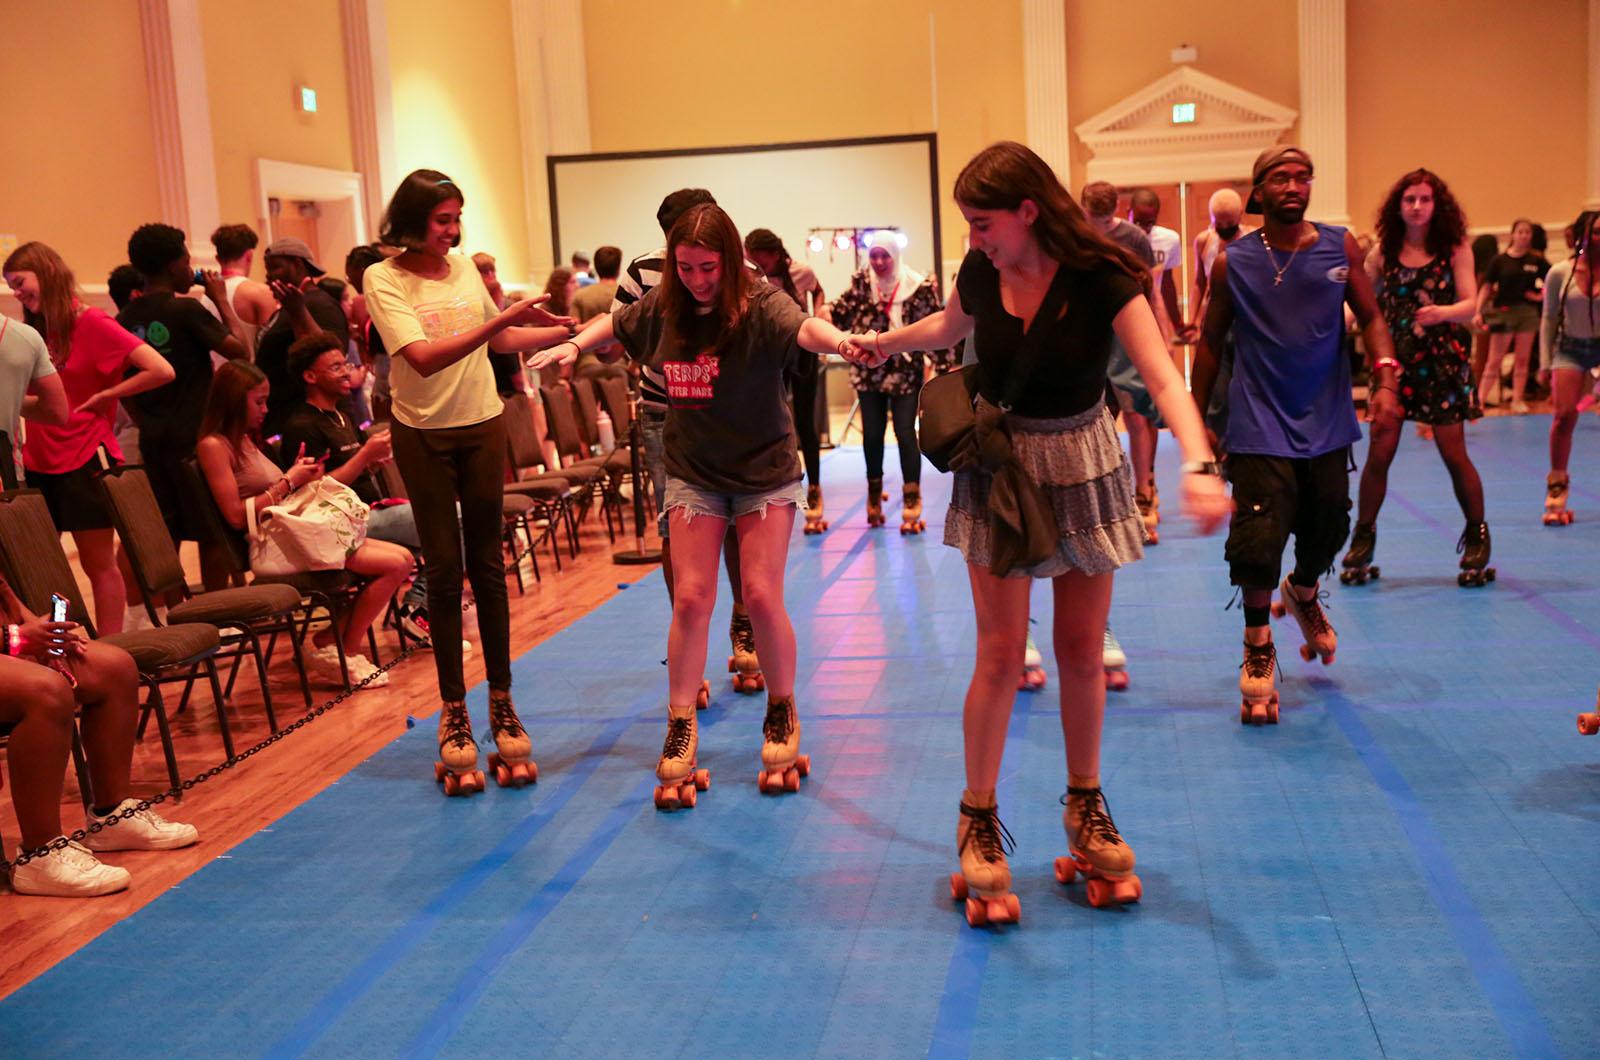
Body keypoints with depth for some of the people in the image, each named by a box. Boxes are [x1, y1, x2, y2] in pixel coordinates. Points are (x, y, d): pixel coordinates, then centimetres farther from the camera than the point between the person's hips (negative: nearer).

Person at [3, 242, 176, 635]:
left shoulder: (91, 323, -10)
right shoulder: (33, 331, 10)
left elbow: (162, 371, -18)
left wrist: (104, 396, -12)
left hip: (86, 460, -6)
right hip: (38, 462, 7)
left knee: (99, 563, 2)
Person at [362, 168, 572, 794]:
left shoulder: (464, 269, 5)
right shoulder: (384, 280, -9)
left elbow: (500, 341, 20)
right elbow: (423, 358, -23)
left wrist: (568, 330, 14)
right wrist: (502, 318, -26)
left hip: (482, 425, 3)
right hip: (423, 434, -3)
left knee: (487, 565, 5)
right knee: (443, 570, 0)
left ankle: (501, 701, 13)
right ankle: (453, 711, 10)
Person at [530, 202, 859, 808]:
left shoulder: (760, 305, -18)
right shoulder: (662, 308, -3)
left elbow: (804, 327, -40)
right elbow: (614, 324, 20)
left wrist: (841, 341, -60)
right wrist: (573, 346, 5)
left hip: (765, 473, -3)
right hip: (693, 474, 3)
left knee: (761, 596, -6)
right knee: (691, 599, -2)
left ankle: (782, 713, 18)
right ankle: (680, 730, 10)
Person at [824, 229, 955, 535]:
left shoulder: (919, 287, -8)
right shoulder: (860, 283, 0)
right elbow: (842, 312, 1)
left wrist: (947, 365, -8)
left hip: (906, 374, -3)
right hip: (869, 373, 3)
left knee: (905, 433, -5)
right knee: (872, 434, 10)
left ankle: (912, 502, 2)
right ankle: (874, 494, 29)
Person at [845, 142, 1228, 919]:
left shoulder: (1100, 280, -22)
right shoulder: (980, 271, -10)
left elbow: (1163, 377, -34)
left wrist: (1198, 462, -49)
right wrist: (880, 342, 10)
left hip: (1082, 471, -1)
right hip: (997, 466, 1)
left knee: (1081, 652, 8)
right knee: (1000, 653, -3)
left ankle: (1086, 807, 27)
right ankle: (977, 821, 11)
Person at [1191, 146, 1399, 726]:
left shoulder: (1341, 248, 2)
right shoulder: (1232, 262, -2)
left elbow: (1370, 317, 5)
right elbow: (1210, 341, 6)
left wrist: (1386, 380, -12)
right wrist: (1198, 418, 6)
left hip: (1326, 422, 3)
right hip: (1259, 425, -3)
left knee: (1327, 525, 13)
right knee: (1259, 536, -10)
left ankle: (1302, 593, 47)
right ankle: (1258, 650, 9)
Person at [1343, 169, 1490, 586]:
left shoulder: (1455, 250, 0)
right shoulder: (1383, 253, 4)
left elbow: (1470, 304, -9)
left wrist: (1443, 312, -29)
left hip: (1443, 362, -1)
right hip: (1395, 361, 1)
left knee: (1453, 454, 1)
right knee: (1379, 452, -5)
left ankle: (1477, 536, 19)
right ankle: (1363, 539, 9)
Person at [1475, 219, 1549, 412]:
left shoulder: (1537, 261, 3)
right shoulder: (1500, 260, -3)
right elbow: (1487, 287, -5)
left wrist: (1541, 296, -4)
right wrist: (1478, 312, -12)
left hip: (1527, 312, 2)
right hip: (1504, 312, -2)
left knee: (1522, 360, 5)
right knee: (1495, 360, -3)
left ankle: (1517, 400, 10)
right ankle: (1480, 399, 0)